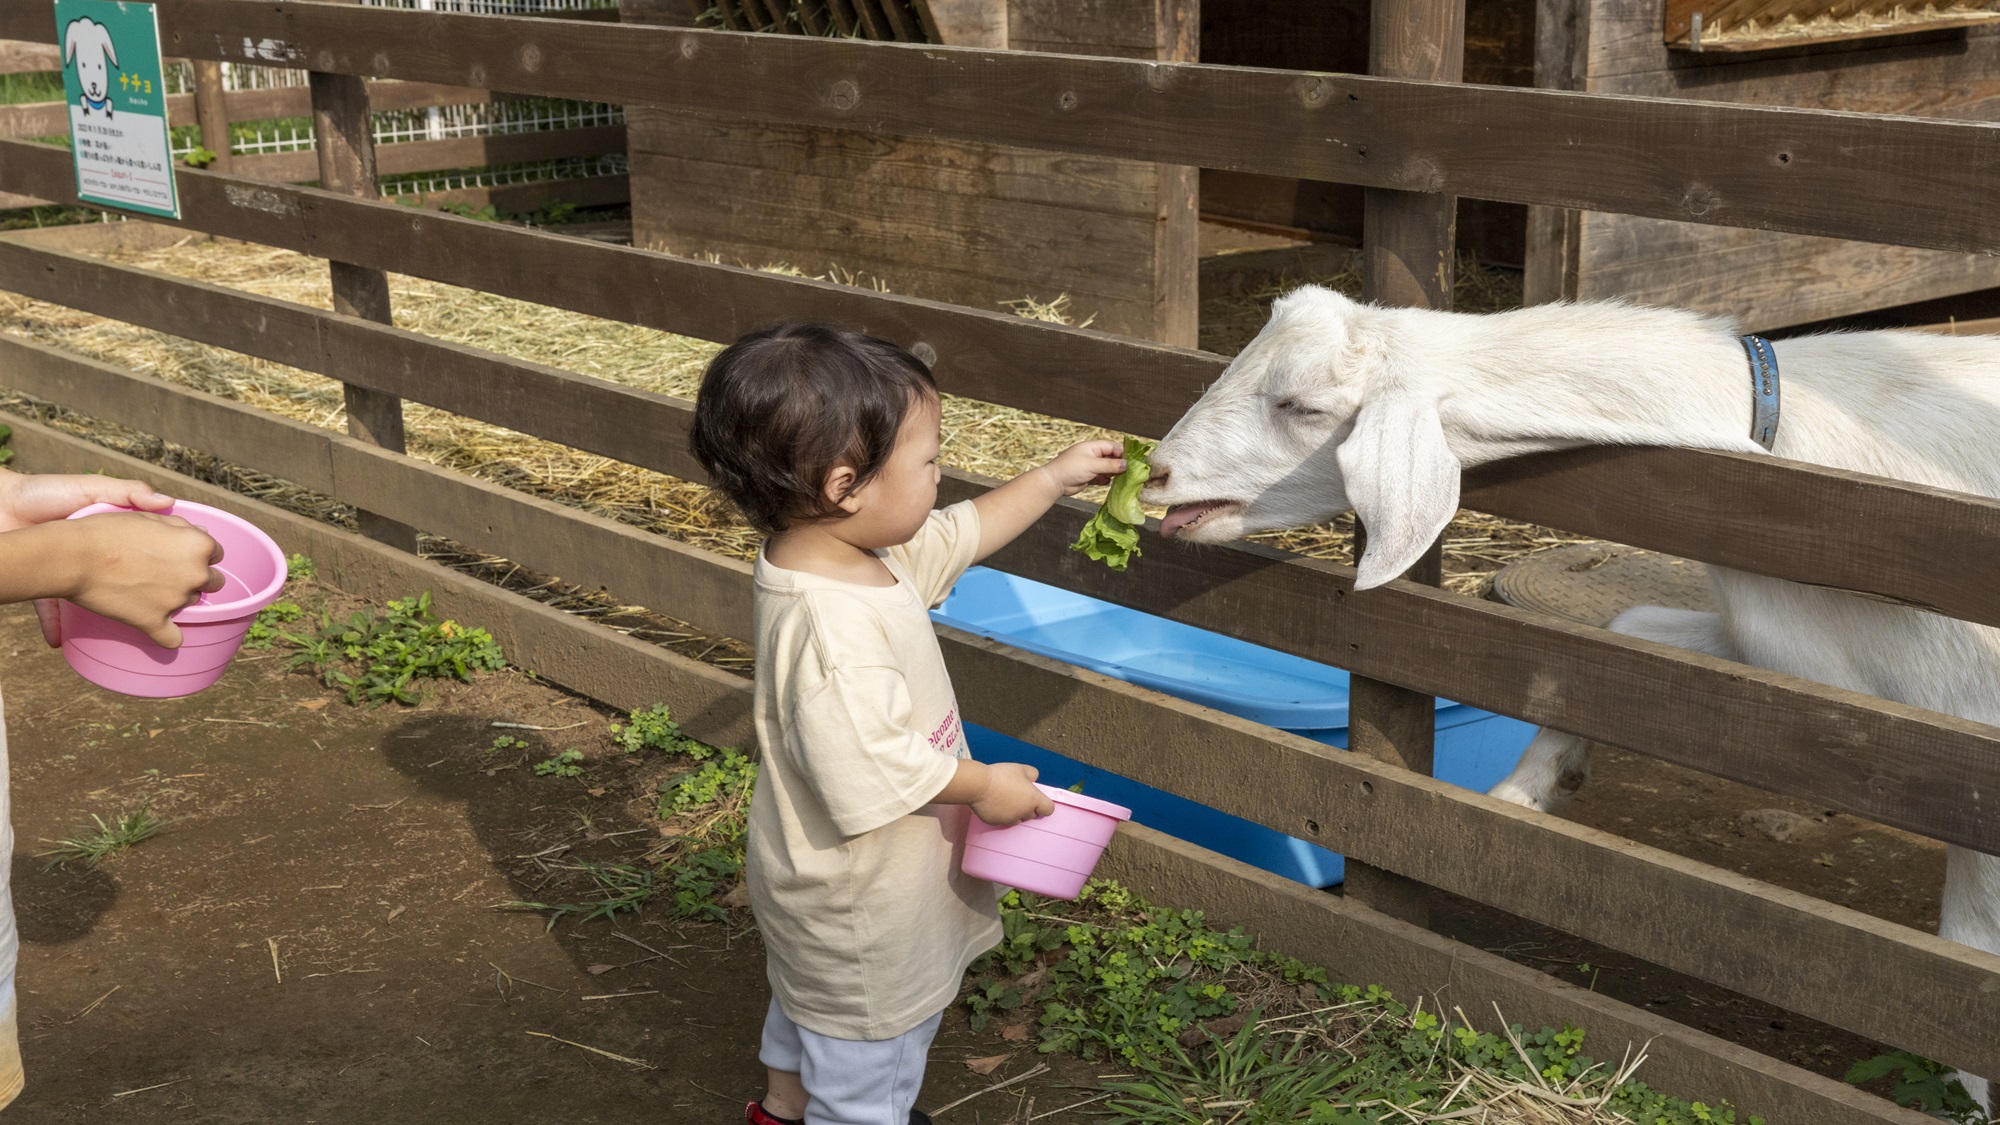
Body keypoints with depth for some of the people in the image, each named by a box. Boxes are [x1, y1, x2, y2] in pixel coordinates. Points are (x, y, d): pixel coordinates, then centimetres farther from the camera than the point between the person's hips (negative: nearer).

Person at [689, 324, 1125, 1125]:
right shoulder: (829, 627, -39)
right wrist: (982, 785, -24)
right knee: (869, 1048, 12)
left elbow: (961, 535, 10)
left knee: (813, 1003, 34)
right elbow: (868, 768, -38)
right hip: (857, 904, -11)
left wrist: (1053, 480, 13)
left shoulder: (867, 552, -8)